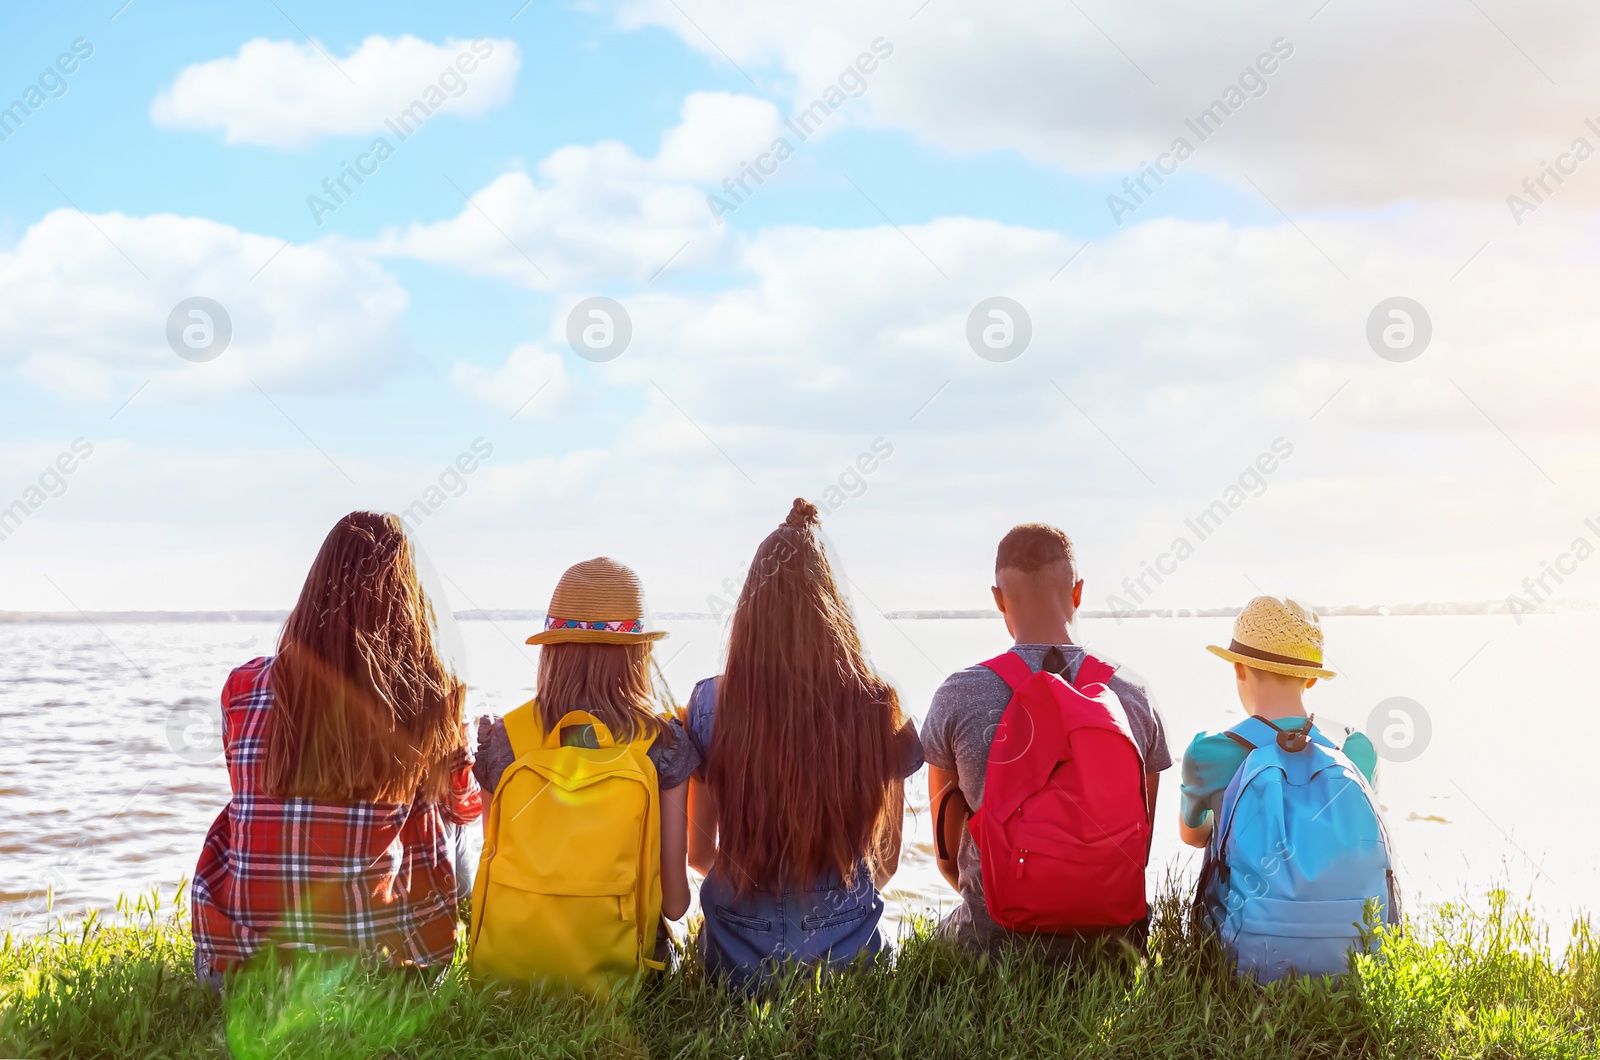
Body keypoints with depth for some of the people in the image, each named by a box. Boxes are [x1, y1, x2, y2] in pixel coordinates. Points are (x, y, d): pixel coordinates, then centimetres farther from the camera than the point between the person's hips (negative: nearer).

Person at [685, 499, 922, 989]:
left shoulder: (710, 704, -10)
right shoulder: (879, 709, -9)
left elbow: (699, 854, 3)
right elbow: (887, 861, 3)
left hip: (739, 963, 0)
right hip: (847, 950, 0)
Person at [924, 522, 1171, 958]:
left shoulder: (957, 697, -8)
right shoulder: (1135, 697, -2)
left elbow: (947, 853, 2)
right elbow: (1142, 848, 7)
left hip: (996, 939, -1)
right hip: (1110, 937, 2)